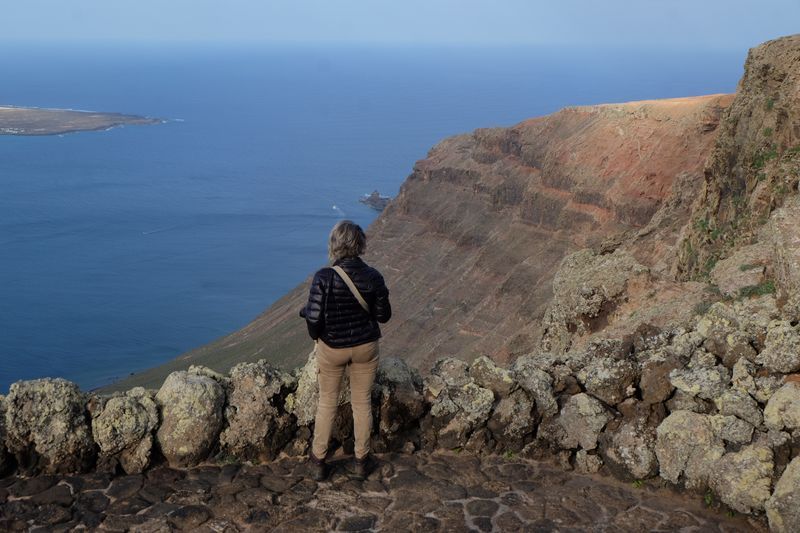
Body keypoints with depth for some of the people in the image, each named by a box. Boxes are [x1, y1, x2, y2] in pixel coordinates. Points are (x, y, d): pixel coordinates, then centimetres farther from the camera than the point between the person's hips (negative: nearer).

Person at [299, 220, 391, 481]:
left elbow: (314, 319, -21)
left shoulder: (324, 277, -22)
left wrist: (316, 335, 2)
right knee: (362, 403, 16)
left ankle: (318, 462, 28)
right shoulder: (373, 277, -12)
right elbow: (383, 315, -2)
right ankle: (361, 461, 29)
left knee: (327, 403, 16)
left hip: (332, 349, -2)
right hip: (365, 347, 2)